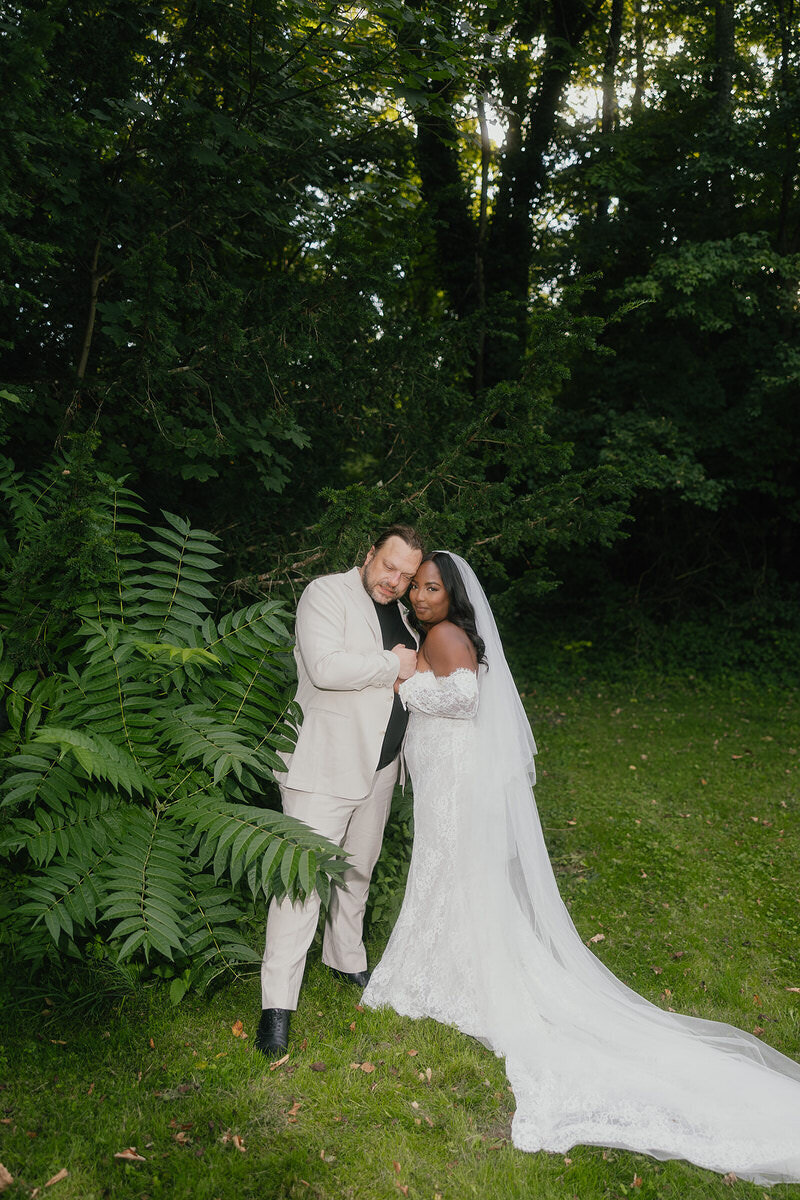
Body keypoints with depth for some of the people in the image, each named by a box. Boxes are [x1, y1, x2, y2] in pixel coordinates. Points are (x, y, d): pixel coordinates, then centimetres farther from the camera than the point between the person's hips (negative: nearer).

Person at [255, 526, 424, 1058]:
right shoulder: (328, 593, -11)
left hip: (378, 767, 8)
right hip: (324, 765, -8)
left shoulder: (399, 615, 14)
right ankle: (278, 1003, 0)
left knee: (359, 869, 21)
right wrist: (393, 665, -17)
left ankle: (347, 957, 42)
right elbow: (325, 666, -26)